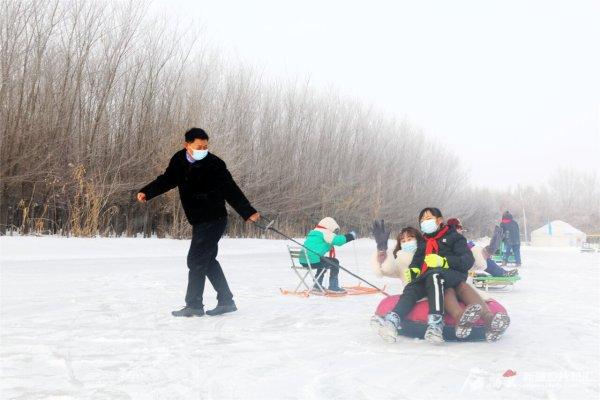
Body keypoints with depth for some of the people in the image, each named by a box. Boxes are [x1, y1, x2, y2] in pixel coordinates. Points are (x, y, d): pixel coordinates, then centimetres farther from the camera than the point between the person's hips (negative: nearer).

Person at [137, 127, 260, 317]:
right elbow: (167, 179, 15)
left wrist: (248, 212, -13)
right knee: (208, 260, 14)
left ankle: (194, 305, 4)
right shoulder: (179, 161, 0)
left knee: (196, 260, -7)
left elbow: (231, 190, -12)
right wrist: (146, 192, 5)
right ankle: (226, 301, 25)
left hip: (213, 220, -7)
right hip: (199, 221, 7)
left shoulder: (214, 164, -15)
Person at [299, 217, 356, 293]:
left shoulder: (313, 233, 24)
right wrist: (351, 236, -1)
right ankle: (333, 286, 12)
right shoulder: (325, 233, -4)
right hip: (313, 261, -9)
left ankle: (317, 286, 33)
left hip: (303, 261, 9)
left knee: (323, 263, 34)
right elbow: (338, 240, -15)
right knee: (335, 262, 8)